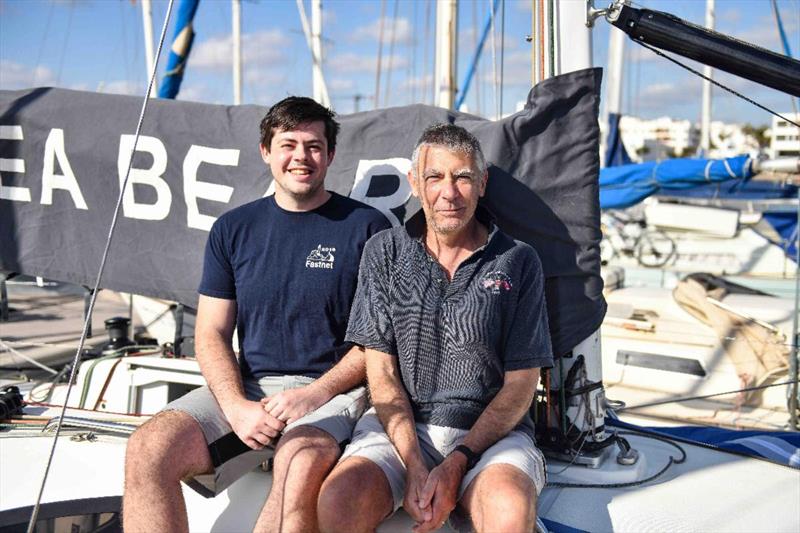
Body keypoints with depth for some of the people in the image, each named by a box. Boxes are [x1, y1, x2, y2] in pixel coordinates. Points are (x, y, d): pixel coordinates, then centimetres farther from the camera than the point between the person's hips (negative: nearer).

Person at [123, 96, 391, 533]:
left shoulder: (366, 227, 4)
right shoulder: (233, 229, 13)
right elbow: (210, 334, 10)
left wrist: (315, 393, -12)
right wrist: (236, 407, -9)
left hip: (333, 389, -3)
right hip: (246, 387, 4)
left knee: (302, 465, -37)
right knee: (148, 449, -22)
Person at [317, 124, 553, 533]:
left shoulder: (518, 262, 4)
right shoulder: (384, 252, 8)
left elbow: (521, 382, 1)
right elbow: (381, 370, 3)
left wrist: (458, 462, -12)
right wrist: (414, 466, -11)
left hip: (491, 431, -1)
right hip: (398, 425, 2)